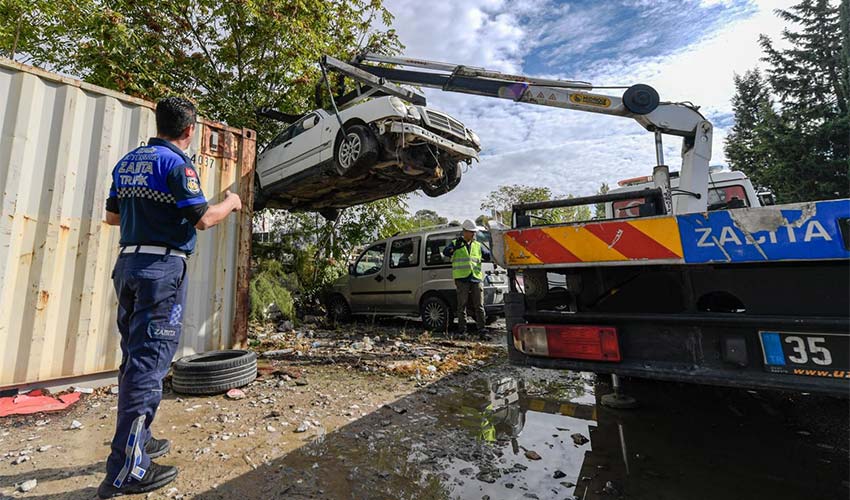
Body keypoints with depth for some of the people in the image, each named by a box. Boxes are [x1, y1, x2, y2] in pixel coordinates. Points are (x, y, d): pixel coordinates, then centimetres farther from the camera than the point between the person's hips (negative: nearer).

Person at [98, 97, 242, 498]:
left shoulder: (128, 162, 15)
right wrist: (230, 203, 2)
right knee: (150, 360, -6)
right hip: (162, 267, -8)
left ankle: (136, 439, 28)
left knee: (135, 356, 16)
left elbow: (112, 216, 19)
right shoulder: (176, 164, -9)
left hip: (127, 262, 9)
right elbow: (203, 219, -16)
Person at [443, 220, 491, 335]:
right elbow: (445, 252, -9)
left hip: (476, 278, 3)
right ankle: (462, 329, 9)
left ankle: (481, 328, 8)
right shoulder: (455, 243, 7)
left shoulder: (478, 245, 18)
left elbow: (489, 256, 19)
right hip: (462, 279, -3)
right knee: (462, 305, 2)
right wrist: (456, 247, -27)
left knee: (479, 306, 3)